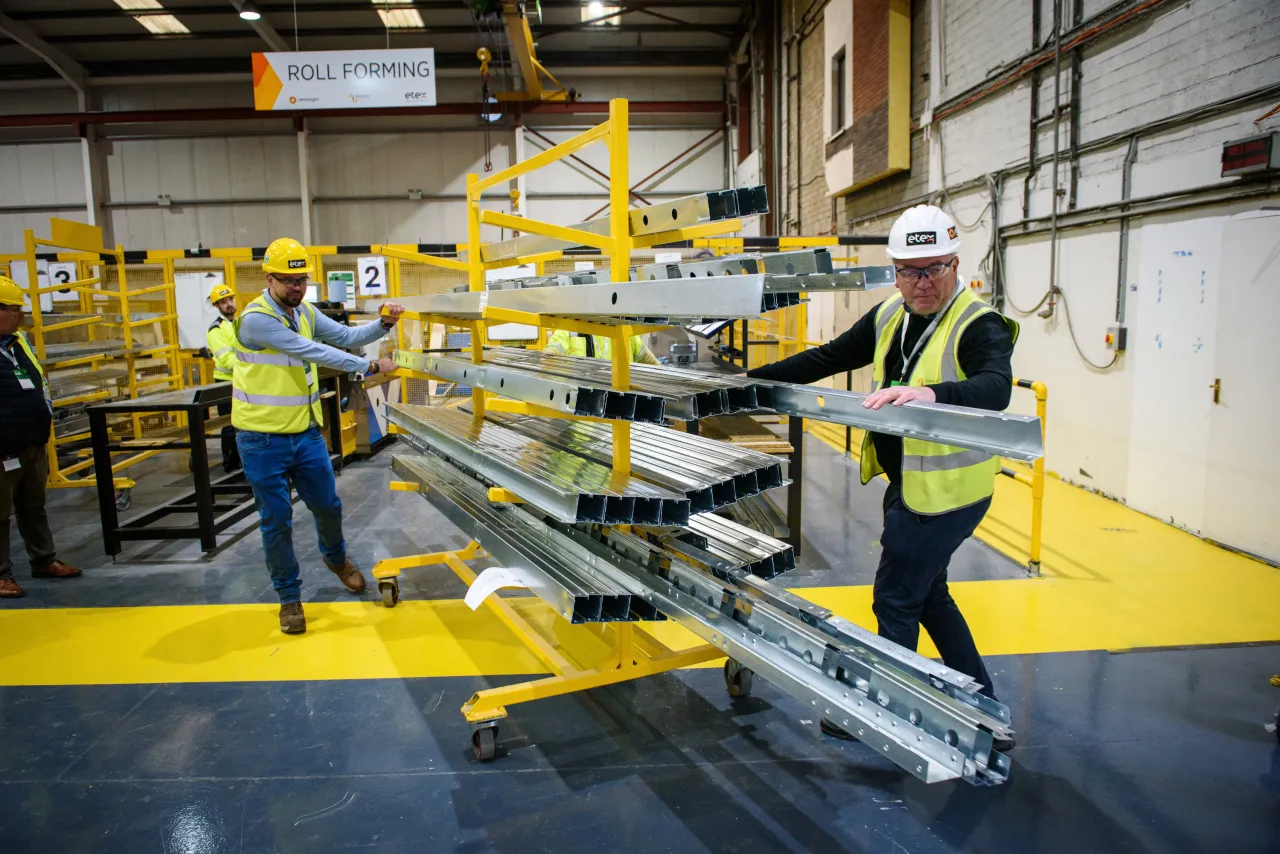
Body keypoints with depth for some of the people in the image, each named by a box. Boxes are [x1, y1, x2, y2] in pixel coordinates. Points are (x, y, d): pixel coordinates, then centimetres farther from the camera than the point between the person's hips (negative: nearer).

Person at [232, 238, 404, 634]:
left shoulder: (305, 312, 6)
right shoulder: (256, 319, -19)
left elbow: (346, 336, 2)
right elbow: (312, 351, -26)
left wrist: (382, 324, -16)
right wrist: (369, 366, -28)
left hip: (306, 434, 6)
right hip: (264, 441, -6)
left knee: (328, 506, 18)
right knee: (277, 521, 5)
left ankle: (336, 558, 47)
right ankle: (289, 596, 22)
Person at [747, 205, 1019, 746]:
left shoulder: (979, 325, -18)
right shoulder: (889, 316, 6)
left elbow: (995, 389, -36)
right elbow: (829, 358, 12)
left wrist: (931, 393, -56)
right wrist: (753, 379, 8)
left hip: (946, 490, -8)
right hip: (906, 483, 9)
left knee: (895, 600, 3)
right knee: (926, 594, 19)